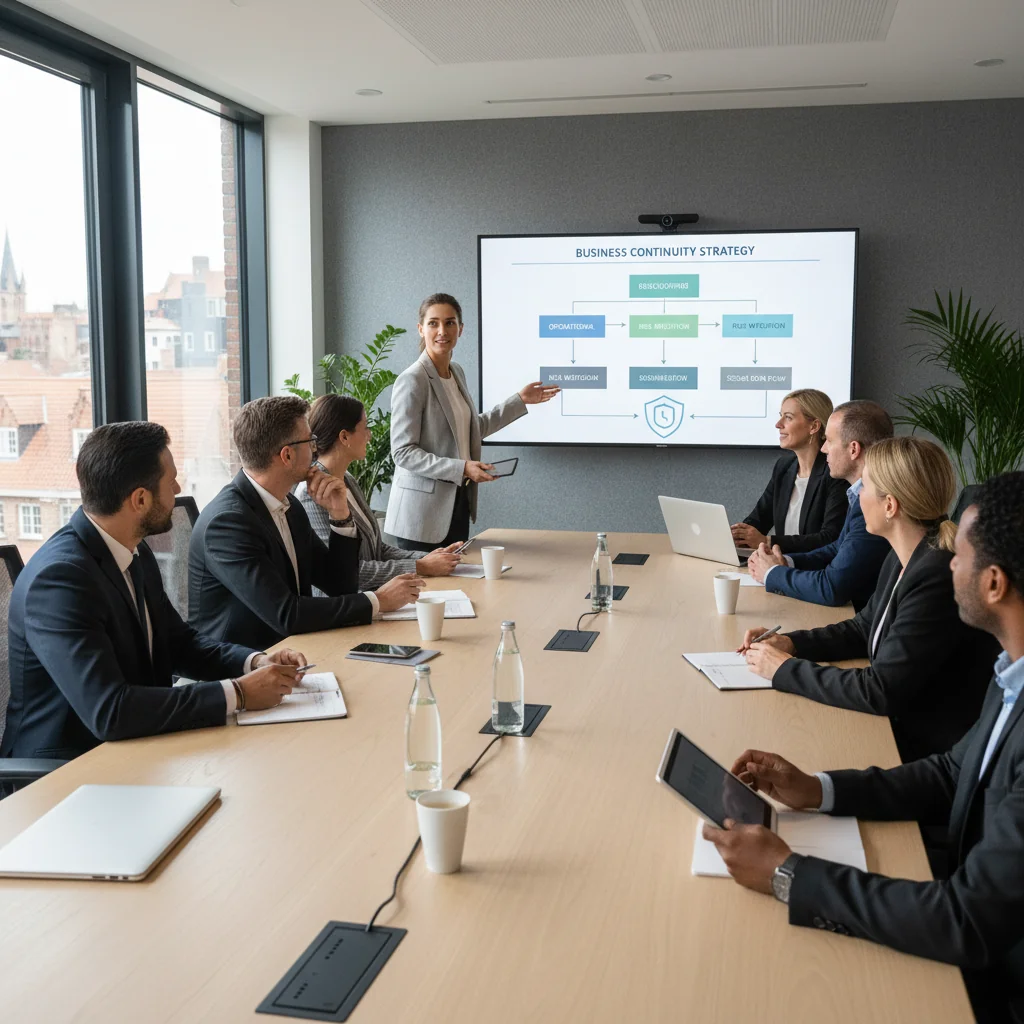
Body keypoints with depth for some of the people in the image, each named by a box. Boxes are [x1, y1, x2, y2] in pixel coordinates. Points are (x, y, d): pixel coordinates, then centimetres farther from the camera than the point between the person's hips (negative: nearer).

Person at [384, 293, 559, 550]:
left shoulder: (457, 373, 9)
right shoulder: (412, 380, -15)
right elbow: (403, 452, -18)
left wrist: (520, 400, 19)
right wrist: (462, 468, -25)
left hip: (458, 503, 8)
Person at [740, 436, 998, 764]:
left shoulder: (938, 578, -27)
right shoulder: (902, 560, 2)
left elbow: (880, 692, -26)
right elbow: (863, 628, 17)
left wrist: (786, 669, -16)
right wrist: (791, 643, 1)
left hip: (930, 754, -8)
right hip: (897, 725, 8)